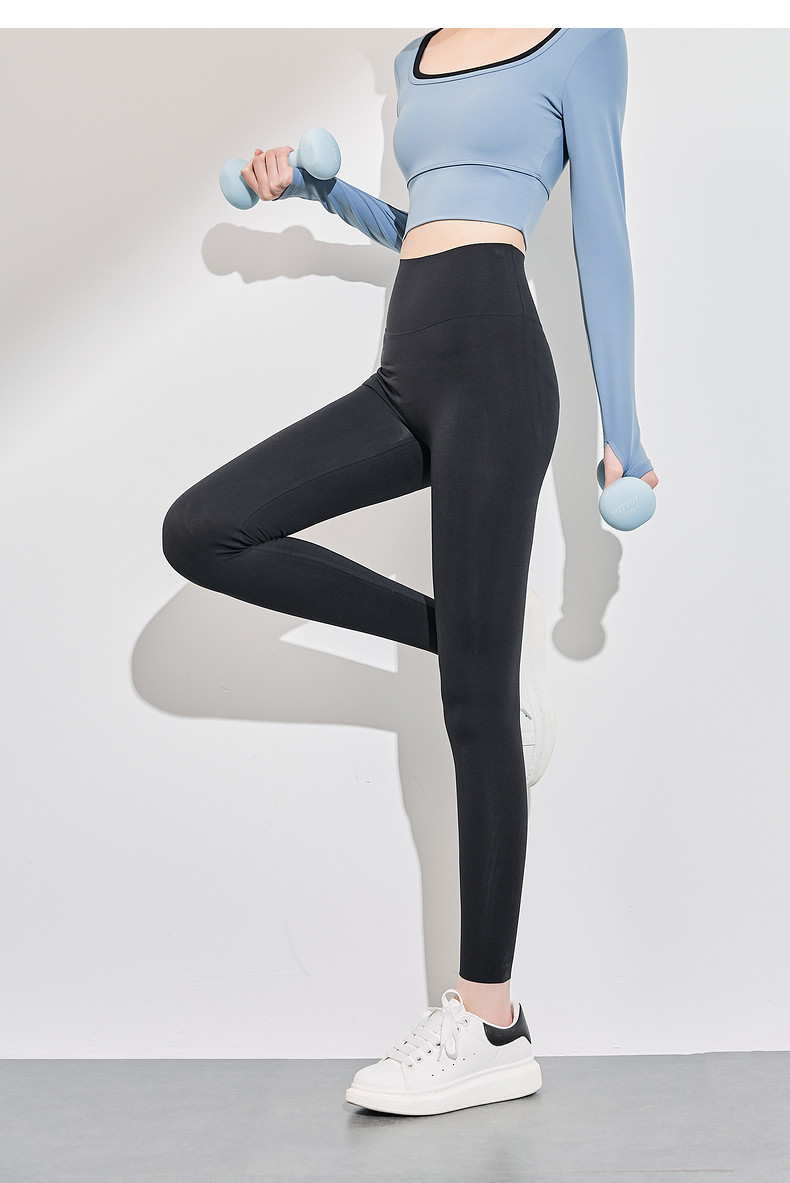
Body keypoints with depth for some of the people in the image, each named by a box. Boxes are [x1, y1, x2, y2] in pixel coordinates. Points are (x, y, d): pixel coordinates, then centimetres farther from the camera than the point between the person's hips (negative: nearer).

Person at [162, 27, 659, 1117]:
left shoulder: (582, 42, 5)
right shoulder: (417, 59, 24)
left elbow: (602, 239, 2)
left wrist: (621, 431, 1)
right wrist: (317, 186, 18)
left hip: (494, 357, -7)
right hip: (406, 373, 7)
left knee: (477, 697, -9)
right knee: (202, 531, -10)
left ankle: (492, 1029, -2)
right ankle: (459, 635, 4)